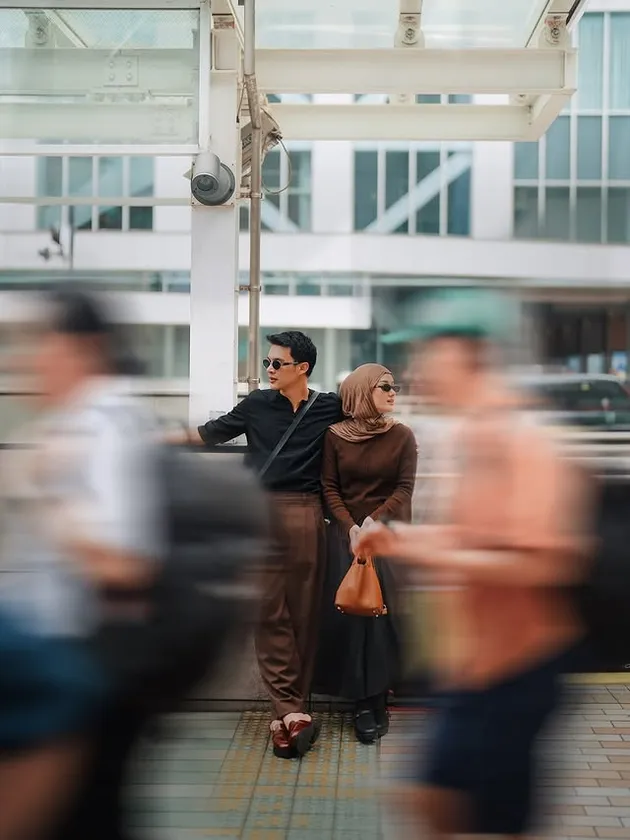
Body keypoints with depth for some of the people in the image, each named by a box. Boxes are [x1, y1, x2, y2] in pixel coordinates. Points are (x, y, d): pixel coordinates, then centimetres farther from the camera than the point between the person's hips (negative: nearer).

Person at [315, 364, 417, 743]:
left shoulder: (402, 435, 1)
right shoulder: (335, 436, 1)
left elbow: (405, 488, -3)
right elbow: (329, 487, 0)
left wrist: (374, 521, -15)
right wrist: (350, 528, -12)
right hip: (347, 533, 0)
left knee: (382, 609, -6)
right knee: (350, 609, -6)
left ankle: (374, 698, 5)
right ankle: (367, 701, 1)